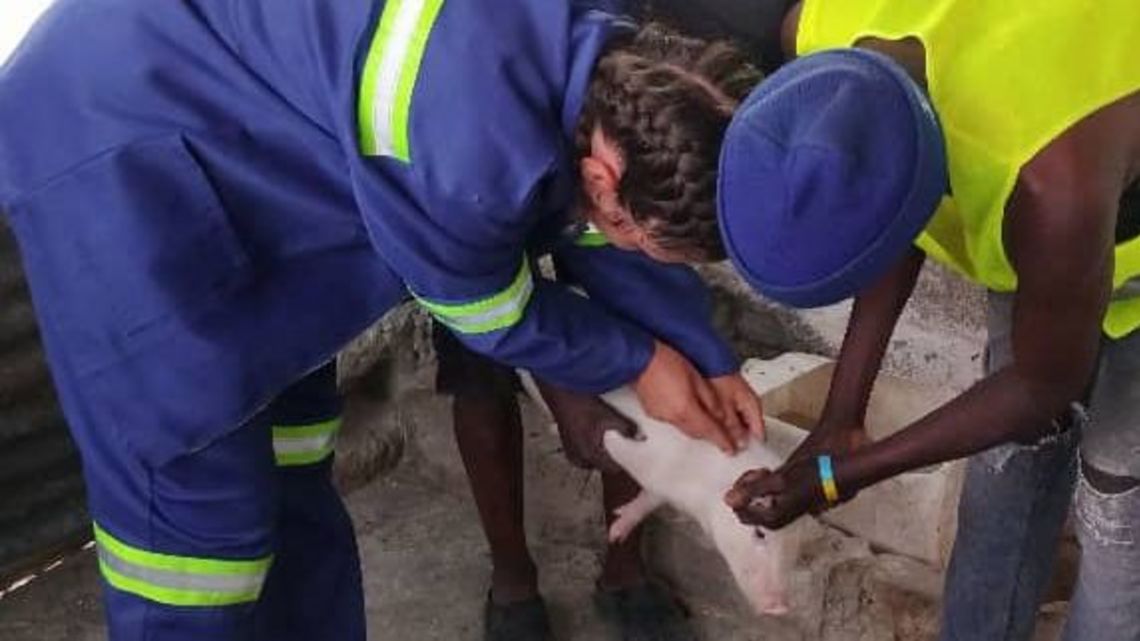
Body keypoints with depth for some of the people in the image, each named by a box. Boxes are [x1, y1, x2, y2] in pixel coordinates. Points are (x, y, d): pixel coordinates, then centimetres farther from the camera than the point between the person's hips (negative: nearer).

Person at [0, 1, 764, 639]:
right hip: (106, 137, -9)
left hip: (230, 136, 9)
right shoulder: (468, 147, -35)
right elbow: (489, 313, -16)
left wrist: (705, 360, 7)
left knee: (289, 465, 15)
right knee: (196, 495, -8)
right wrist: (642, 360, -3)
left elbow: (599, 240, 9)